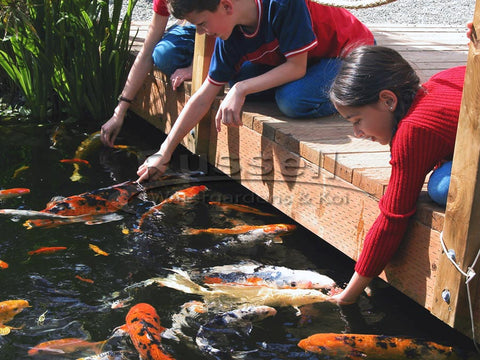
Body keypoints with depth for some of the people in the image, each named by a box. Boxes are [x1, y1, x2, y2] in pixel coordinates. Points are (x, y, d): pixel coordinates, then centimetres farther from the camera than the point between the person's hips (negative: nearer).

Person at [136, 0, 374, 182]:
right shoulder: (230, 38, -12)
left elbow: (297, 67, -31)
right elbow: (203, 98, -7)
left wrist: (241, 89, -34)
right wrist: (164, 152, -9)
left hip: (352, 50, -7)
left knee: (292, 100, -32)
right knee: (238, 78, -10)